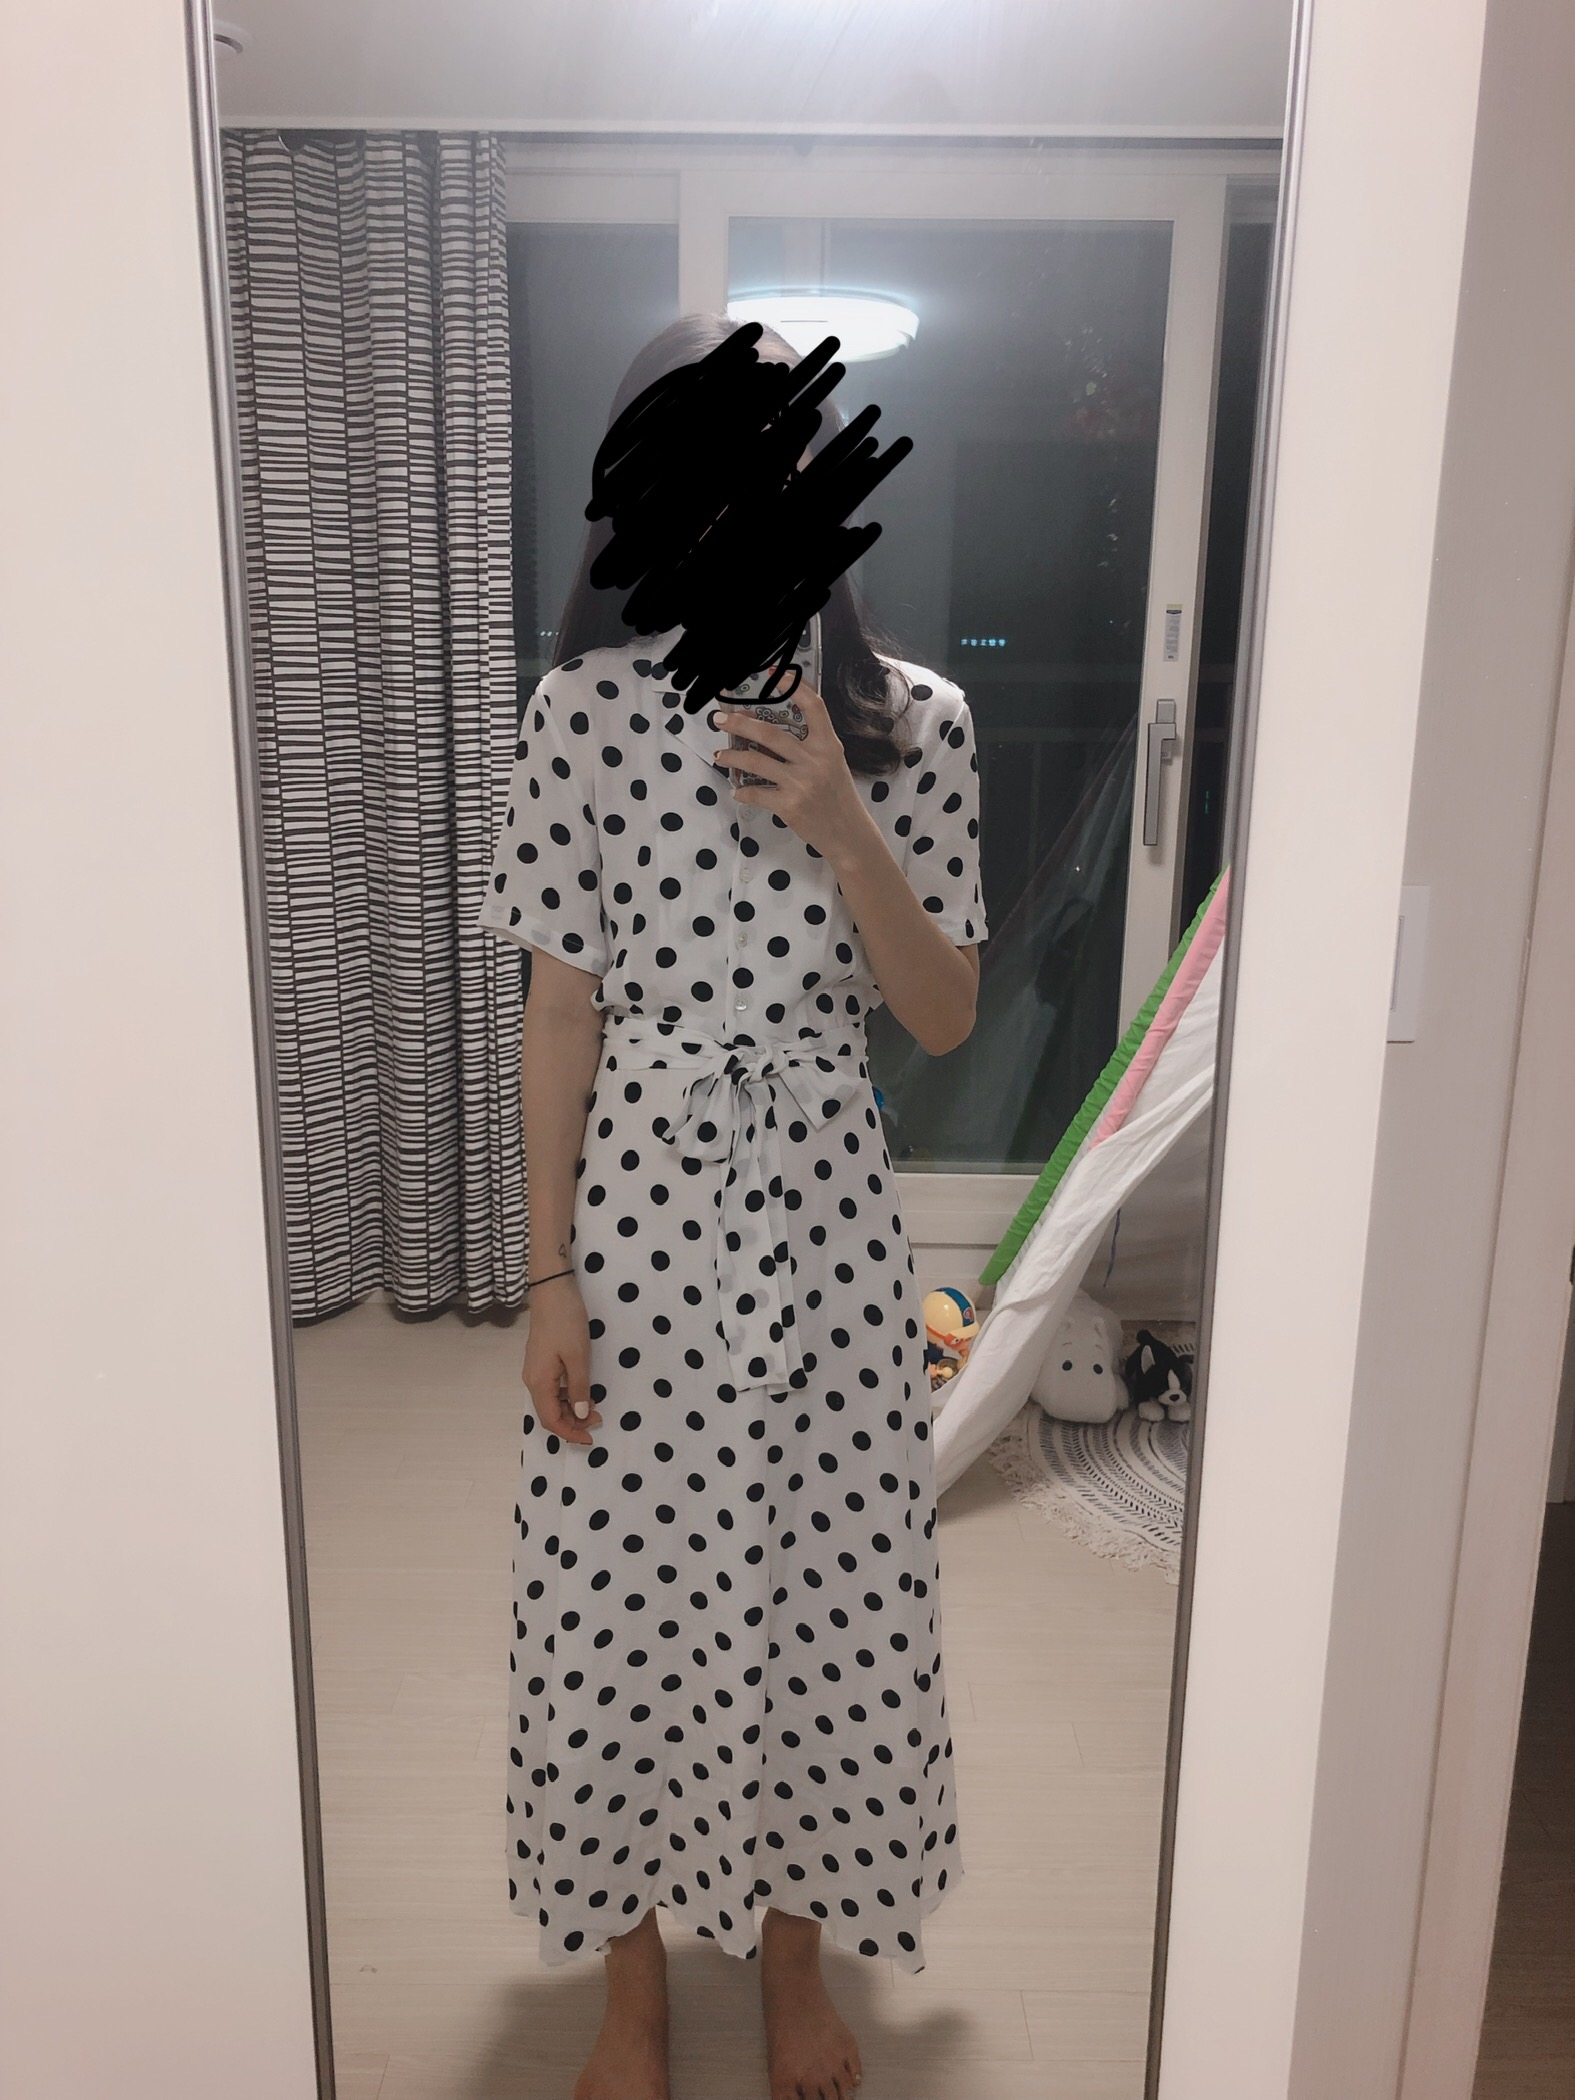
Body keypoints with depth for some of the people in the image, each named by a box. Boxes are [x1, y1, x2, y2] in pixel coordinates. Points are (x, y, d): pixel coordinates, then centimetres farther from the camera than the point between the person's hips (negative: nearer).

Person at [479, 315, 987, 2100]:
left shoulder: (913, 722, 0)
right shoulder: (591, 704, -5)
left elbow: (944, 1019, -3)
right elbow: (561, 1005, -4)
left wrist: (840, 826, -18)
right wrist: (549, 1275, -6)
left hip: (826, 1199, 2)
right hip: (641, 1197, -1)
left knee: (827, 1576, 13)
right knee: (628, 1590, 10)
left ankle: (792, 1941, 41)